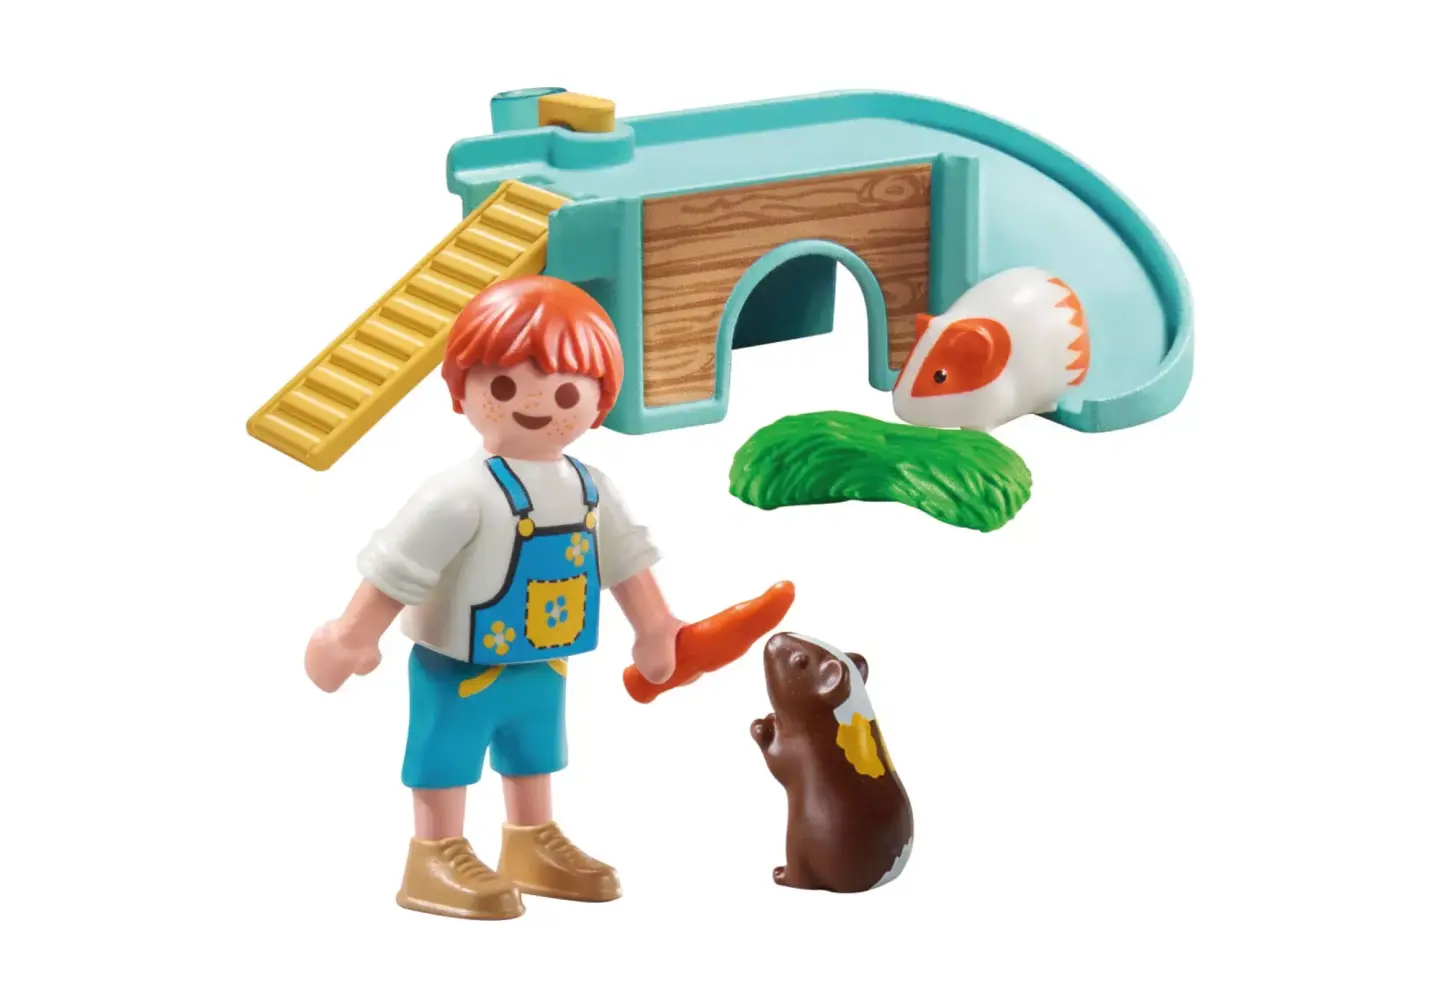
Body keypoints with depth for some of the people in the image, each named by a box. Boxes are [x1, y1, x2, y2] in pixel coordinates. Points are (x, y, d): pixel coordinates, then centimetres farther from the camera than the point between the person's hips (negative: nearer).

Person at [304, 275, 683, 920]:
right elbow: (397, 573, -23)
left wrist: (654, 630, 19)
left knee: (533, 760, 21)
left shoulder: (589, 490, -3)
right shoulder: (464, 494, -26)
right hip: (459, 671, -8)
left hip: (541, 668, 8)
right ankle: (436, 861, 9)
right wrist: (354, 637, -22)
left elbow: (624, 559, 12)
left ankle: (532, 847, 37)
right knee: (447, 760, 2)